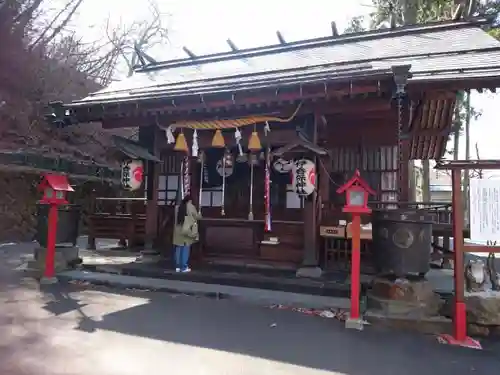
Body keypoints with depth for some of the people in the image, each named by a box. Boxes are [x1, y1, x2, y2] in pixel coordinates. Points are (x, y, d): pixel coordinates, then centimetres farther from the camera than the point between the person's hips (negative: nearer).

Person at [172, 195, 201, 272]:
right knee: (186, 248, 0)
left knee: (179, 248, 10)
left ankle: (178, 266, 14)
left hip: (178, 230, 5)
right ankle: (184, 267, 2)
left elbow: (176, 218, 16)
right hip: (187, 230, -5)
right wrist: (199, 215, 25)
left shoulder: (179, 207, 10)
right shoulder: (191, 207, -5)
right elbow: (197, 217, 1)